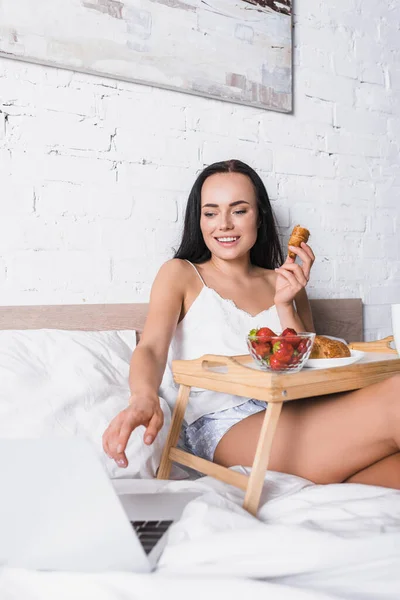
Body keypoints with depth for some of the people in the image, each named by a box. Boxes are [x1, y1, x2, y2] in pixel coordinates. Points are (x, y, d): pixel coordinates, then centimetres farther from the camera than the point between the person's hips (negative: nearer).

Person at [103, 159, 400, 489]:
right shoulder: (181, 274, 10)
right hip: (223, 428, -4)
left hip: (292, 416, 4)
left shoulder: (286, 282, 19)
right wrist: (144, 398, -30)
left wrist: (285, 305, -2)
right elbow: (151, 348, -6)